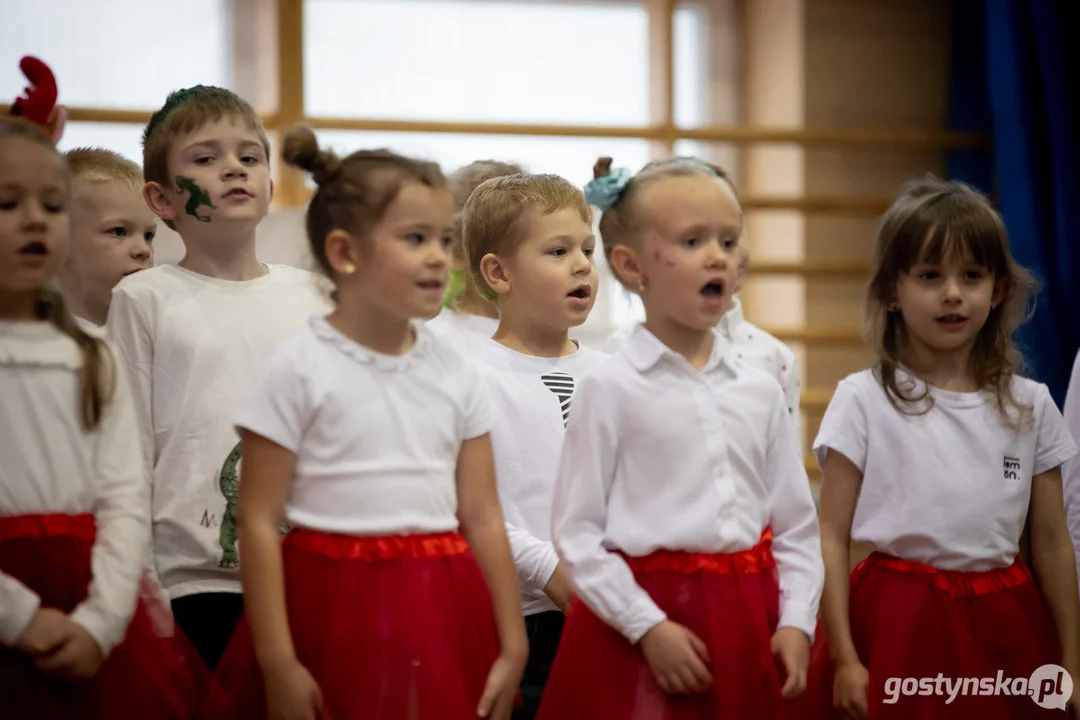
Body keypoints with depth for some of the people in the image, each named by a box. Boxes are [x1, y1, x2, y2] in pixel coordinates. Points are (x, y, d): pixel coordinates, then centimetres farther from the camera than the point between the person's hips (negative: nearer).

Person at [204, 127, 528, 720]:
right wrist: (278, 664, -11)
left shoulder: (456, 375, 7)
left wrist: (512, 646, 7)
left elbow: (483, 519, 9)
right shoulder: (300, 368, -5)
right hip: (334, 614, -3)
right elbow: (259, 522, -7)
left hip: (438, 625, 4)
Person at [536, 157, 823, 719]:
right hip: (639, 640, -4)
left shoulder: (760, 391, 7)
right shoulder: (610, 389, -5)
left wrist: (796, 621, -1)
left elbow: (796, 524, 11)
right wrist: (648, 626, -12)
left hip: (745, 625, 4)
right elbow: (576, 532, -7)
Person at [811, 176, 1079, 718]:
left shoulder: (1029, 406, 4)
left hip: (1001, 627, 3)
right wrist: (844, 659, -9)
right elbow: (831, 536, -4)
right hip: (899, 627, -3)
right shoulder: (863, 401, -5)